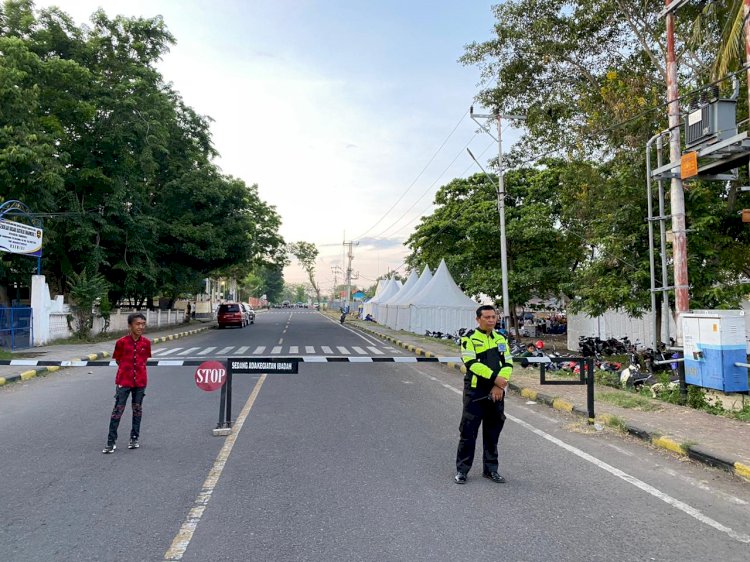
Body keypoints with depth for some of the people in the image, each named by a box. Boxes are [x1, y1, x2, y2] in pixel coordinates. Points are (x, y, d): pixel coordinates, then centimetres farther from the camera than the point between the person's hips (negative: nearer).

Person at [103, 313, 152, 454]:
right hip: (124, 380, -2)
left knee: (137, 409, 12)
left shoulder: (146, 342, -3)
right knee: (118, 410, -1)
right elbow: (118, 359, 3)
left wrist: (138, 369, 5)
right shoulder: (121, 342, -11)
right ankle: (111, 441, 5)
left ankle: (134, 438, 24)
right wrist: (127, 368, 4)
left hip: (140, 380, 3)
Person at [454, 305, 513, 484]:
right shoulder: (469, 338, -4)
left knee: (493, 432, 12)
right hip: (475, 392, -4)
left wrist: (499, 386, -9)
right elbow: (472, 363, -16)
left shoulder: (501, 338, 11)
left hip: (496, 393, 5)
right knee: (469, 431, -2)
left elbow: (508, 363, 5)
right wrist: (495, 378, -20)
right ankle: (462, 470, 10)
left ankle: (491, 469, 24)